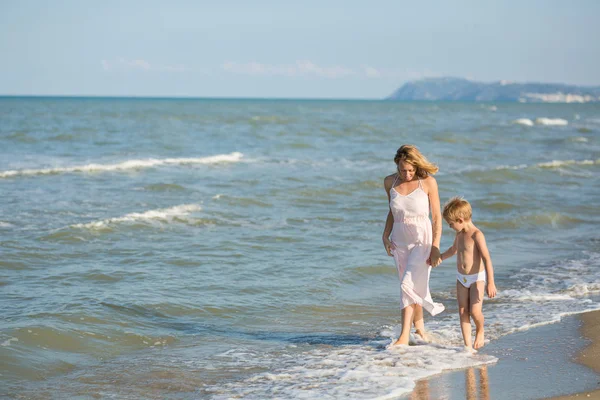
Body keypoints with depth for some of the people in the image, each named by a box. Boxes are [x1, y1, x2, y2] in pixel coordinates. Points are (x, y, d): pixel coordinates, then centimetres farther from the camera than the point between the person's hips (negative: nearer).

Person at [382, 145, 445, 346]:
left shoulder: (428, 182, -10)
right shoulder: (390, 182, 2)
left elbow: (437, 217, -7)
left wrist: (435, 247, -12)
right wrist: (385, 237, 3)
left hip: (422, 240, -4)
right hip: (400, 241, 4)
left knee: (408, 284, -16)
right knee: (414, 286, 11)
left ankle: (405, 336, -14)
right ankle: (420, 327, 26)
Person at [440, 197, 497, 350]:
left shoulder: (477, 235, -19)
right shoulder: (460, 234, 7)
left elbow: (486, 258, -25)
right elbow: (453, 250, 29)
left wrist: (490, 282, -31)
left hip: (477, 278, -7)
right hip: (461, 278, 7)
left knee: (475, 311, -15)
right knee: (463, 312, 2)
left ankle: (480, 331, 16)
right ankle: (468, 346, 4)